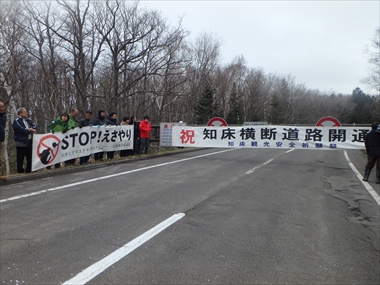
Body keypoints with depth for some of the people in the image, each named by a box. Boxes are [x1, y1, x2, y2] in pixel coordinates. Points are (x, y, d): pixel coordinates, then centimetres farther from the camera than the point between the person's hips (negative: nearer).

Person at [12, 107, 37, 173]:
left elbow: (34, 126, 11)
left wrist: (32, 129, -11)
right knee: (20, 158, 1)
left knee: (30, 157, 11)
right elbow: (20, 129, -19)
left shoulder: (29, 120, 16)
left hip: (29, 141, 7)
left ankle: (29, 170, 21)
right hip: (21, 142, -7)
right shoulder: (16, 121, -6)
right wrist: (29, 130, -10)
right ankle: (20, 171, 9)